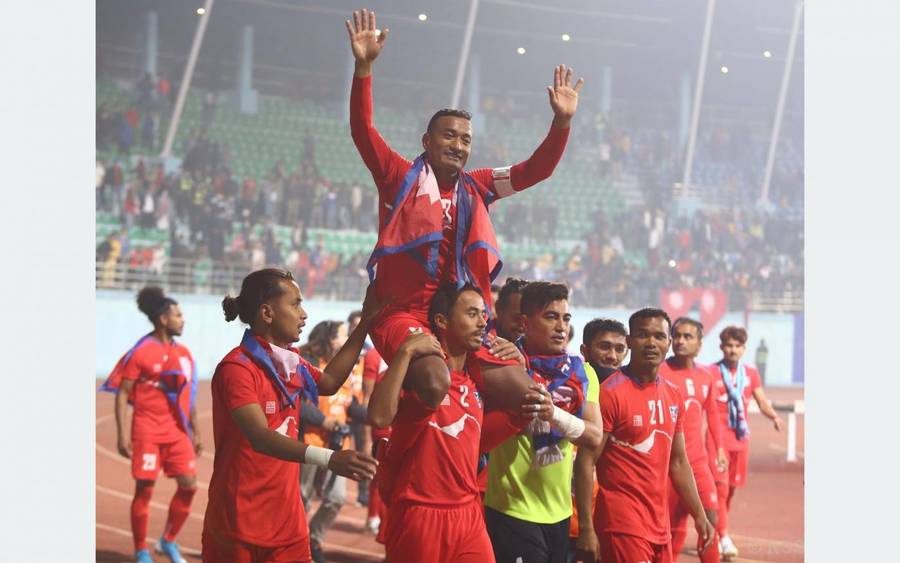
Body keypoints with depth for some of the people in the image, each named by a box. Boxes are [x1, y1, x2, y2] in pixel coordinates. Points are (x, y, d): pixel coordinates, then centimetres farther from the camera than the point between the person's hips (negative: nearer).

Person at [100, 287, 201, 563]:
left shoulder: (183, 353, 11)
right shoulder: (141, 352, -7)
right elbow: (122, 393, -8)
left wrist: (195, 432, 17)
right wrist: (122, 433, -14)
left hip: (177, 431, 6)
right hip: (147, 430, -6)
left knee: (189, 484, -1)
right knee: (144, 488, -2)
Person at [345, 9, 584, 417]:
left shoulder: (475, 187, 16)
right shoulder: (400, 178, 4)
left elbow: (536, 170, 14)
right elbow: (362, 129, -8)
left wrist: (562, 122, 0)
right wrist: (364, 67, -20)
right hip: (404, 312, -5)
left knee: (523, 396, -5)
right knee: (435, 383, -35)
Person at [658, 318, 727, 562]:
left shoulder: (705, 376, 8)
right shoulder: (661, 372, -10)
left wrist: (719, 448, 20)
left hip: (698, 460, 4)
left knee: (710, 518, -3)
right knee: (674, 526, 2)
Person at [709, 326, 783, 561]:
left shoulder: (751, 373, 9)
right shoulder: (711, 373, -4)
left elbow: (763, 403, 10)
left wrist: (774, 416, -10)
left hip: (740, 439, 5)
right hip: (717, 439, -5)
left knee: (731, 489, 11)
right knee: (720, 487, -14)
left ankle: (714, 534, 26)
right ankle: (724, 539, -16)